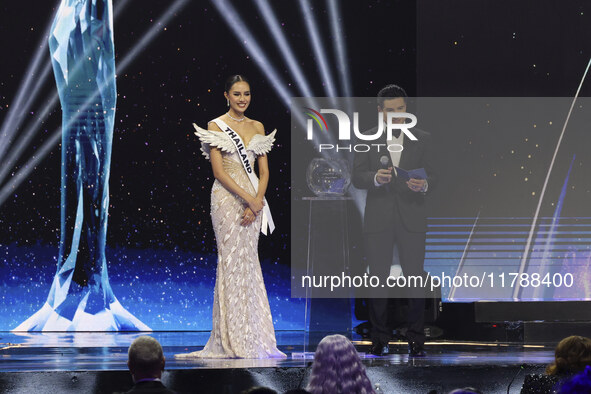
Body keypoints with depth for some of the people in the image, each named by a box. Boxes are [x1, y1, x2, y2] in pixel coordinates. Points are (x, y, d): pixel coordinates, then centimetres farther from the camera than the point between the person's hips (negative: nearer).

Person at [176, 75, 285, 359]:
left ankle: (254, 339, 8)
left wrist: (258, 201, -6)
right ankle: (233, 342, -4)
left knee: (248, 264, 6)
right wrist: (248, 198, -16)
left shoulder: (257, 127, 14)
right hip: (227, 198, -5)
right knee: (232, 263, -7)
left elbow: (264, 170, 10)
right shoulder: (216, 127, -2)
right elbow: (219, 171, -9)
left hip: (253, 201, 5)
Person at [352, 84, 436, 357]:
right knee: (378, 278, 3)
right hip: (378, 219, 0)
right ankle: (380, 339, 10)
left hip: (412, 219, 0)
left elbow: (432, 176, 4)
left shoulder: (422, 139, 8)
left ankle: (416, 339, 2)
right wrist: (376, 177, -22)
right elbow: (357, 177, -1)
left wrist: (423, 185, -19)